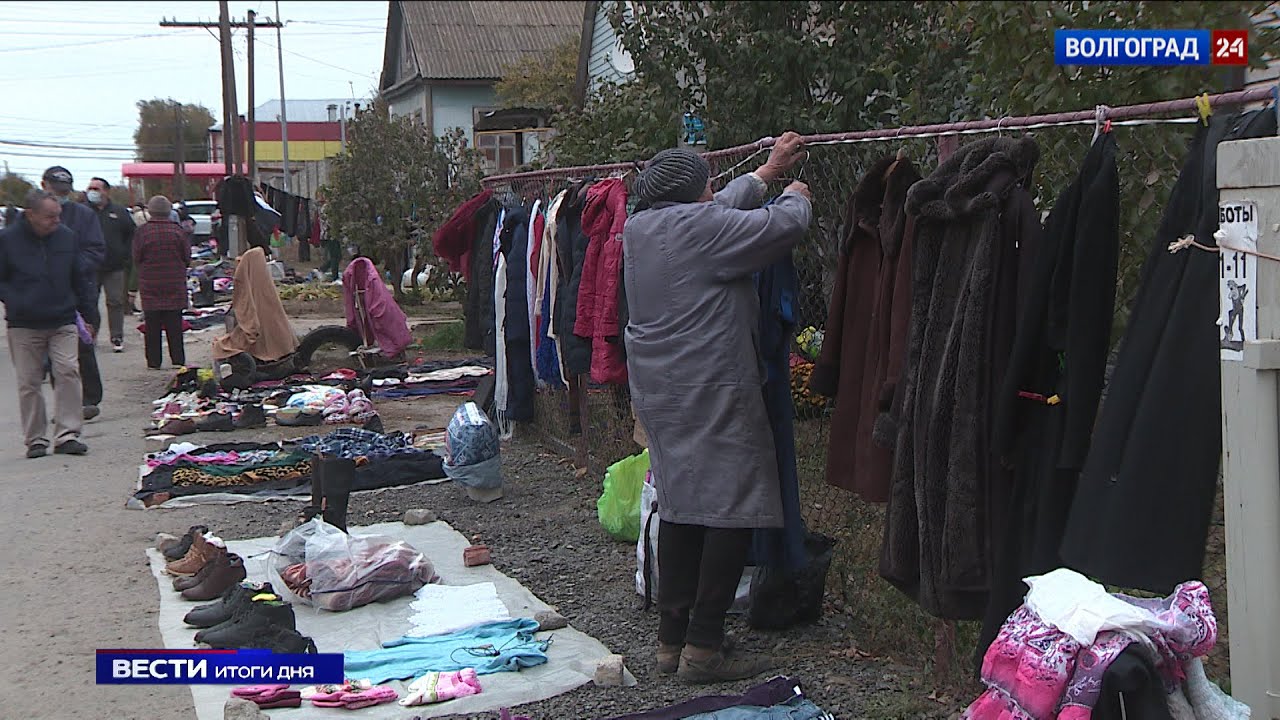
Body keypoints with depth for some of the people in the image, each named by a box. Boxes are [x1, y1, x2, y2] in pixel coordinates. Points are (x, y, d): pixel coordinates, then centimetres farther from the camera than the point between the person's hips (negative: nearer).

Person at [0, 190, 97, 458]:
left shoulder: (67, 237, 3)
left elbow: (82, 278, 11)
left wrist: (87, 314, 8)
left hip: (63, 322, 1)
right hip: (23, 326, -1)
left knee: (68, 372, -10)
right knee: (29, 383, 3)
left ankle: (67, 435, -4)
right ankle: (36, 439, 13)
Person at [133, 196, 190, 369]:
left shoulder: (142, 232, -8)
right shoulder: (178, 231, -4)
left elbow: (136, 259, -1)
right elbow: (187, 257, 2)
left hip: (150, 285, -1)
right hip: (175, 285, 1)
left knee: (152, 326, 5)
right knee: (174, 325, 6)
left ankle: (154, 361, 6)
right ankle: (178, 359, 6)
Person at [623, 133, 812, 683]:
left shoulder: (638, 227, 12)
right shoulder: (703, 225, -12)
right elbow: (786, 224, -7)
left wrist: (767, 172, 35)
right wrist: (796, 195, 16)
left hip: (657, 391, 9)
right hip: (713, 391, -9)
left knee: (679, 508, 14)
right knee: (731, 509, -3)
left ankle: (671, 639, 19)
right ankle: (703, 647, -2)